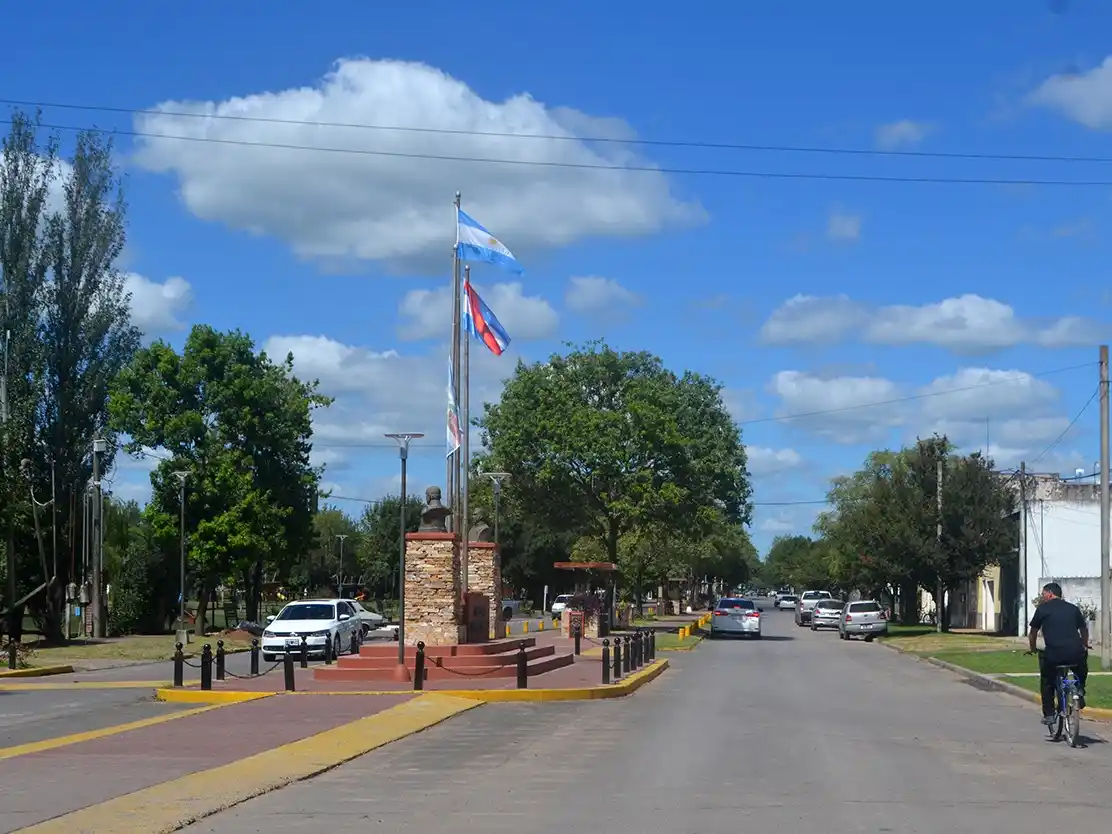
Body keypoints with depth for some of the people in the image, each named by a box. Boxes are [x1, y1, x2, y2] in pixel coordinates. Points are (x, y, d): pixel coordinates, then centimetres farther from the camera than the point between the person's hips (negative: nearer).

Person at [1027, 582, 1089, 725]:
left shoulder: (1043, 609, 6)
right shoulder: (1073, 608, 16)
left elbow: (1033, 633, 14)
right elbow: (1084, 630, 28)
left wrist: (1032, 649, 31)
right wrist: (1084, 647, 46)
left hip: (1053, 654, -2)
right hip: (1076, 654, 3)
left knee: (1047, 682, 20)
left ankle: (1049, 714, 15)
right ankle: (1080, 694, 21)